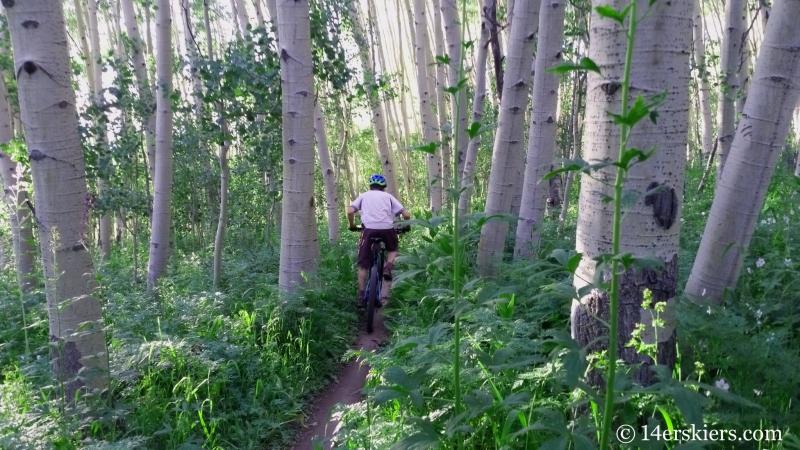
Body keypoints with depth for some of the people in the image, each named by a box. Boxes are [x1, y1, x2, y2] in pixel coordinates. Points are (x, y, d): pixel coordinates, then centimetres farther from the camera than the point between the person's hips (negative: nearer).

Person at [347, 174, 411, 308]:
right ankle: (388, 267, 5)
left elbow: (350, 211, 5)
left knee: (363, 264, 12)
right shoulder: (388, 196, 21)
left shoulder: (364, 195, 21)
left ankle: (361, 295, 10)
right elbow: (406, 215, 12)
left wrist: (352, 226, 21)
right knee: (393, 249, 32)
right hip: (387, 229, 0)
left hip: (369, 229, 0)